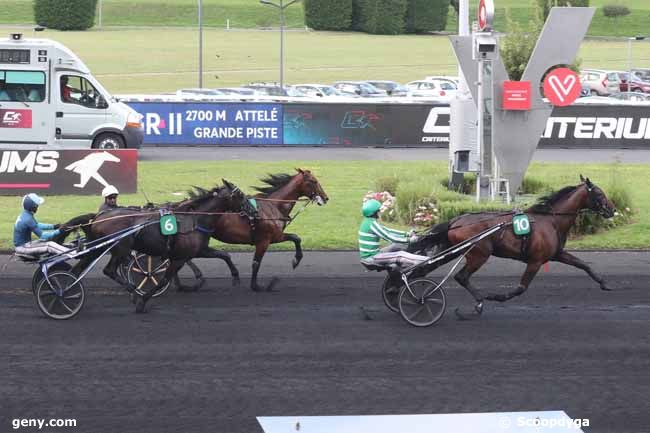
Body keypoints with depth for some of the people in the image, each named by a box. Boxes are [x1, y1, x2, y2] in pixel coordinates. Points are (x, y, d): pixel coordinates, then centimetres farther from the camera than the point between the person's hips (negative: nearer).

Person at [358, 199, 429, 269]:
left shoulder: (368, 222, 12)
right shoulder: (372, 224, -17)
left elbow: (388, 231, 17)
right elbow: (389, 237, -17)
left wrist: (407, 234, 15)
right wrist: (408, 240, -10)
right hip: (370, 258, -10)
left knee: (395, 247, 13)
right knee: (400, 255, -14)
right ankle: (426, 261, -16)